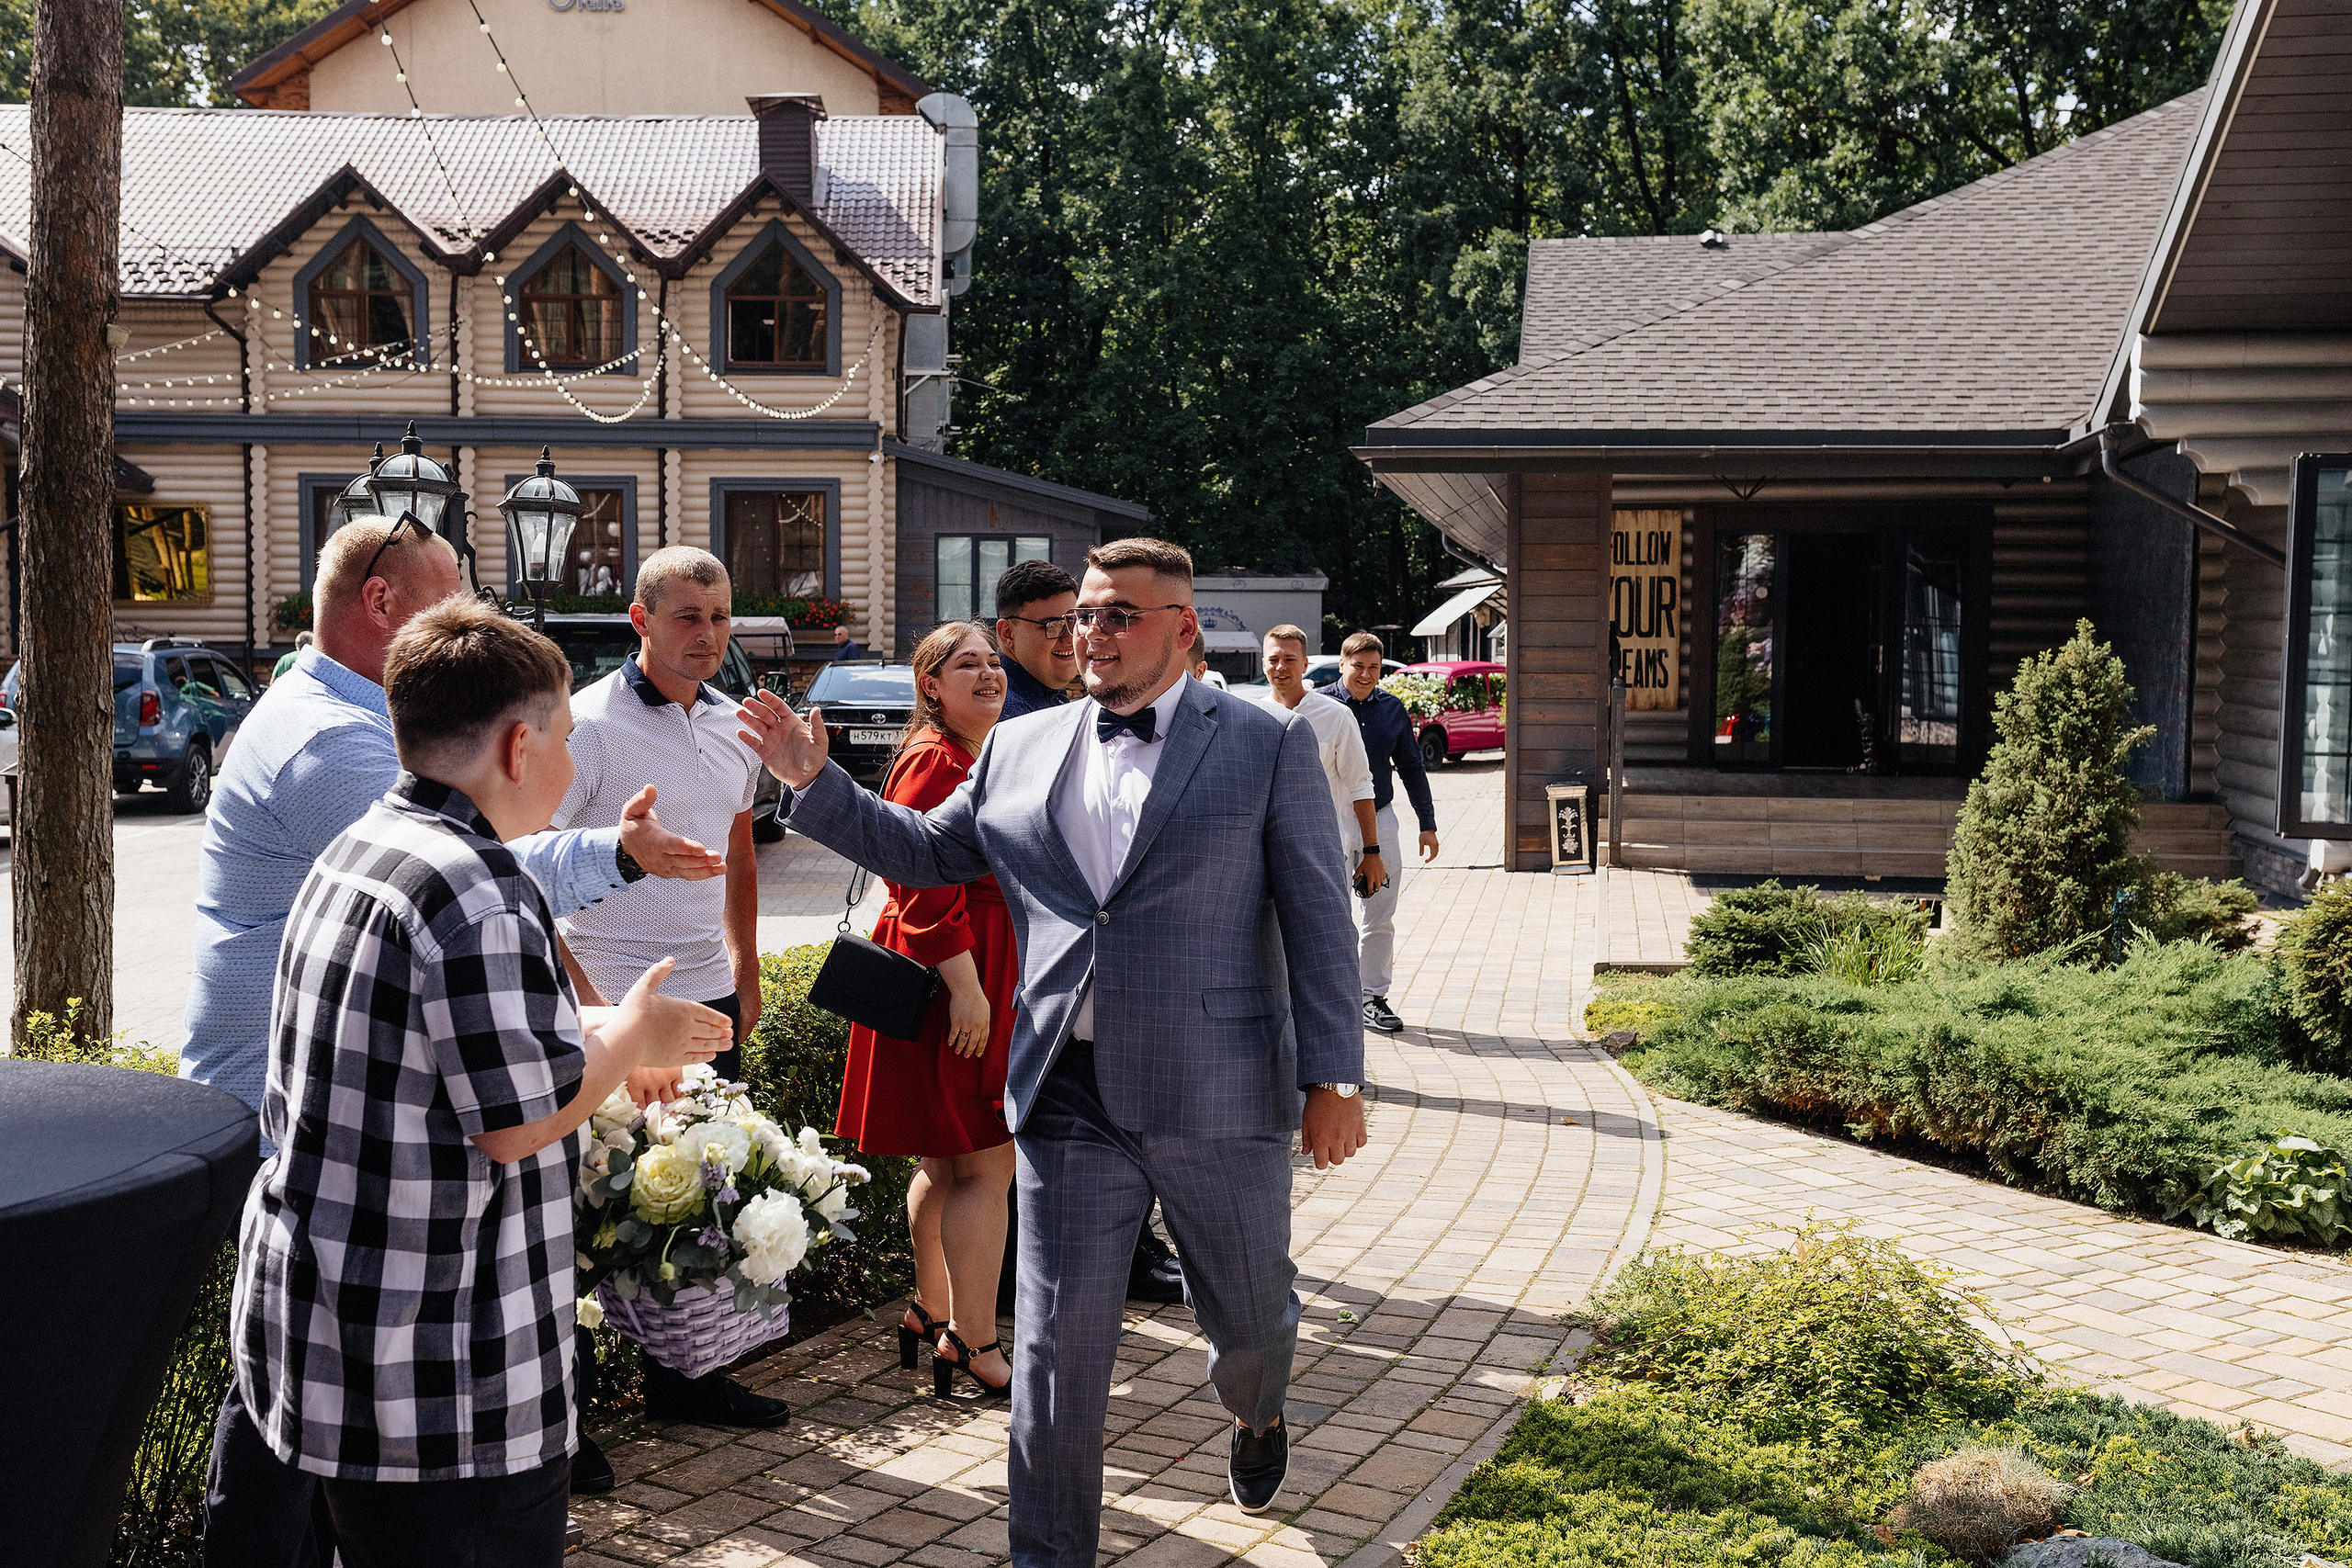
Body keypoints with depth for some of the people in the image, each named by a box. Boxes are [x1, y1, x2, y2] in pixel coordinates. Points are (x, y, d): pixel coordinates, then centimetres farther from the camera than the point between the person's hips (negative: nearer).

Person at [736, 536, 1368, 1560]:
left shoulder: (1268, 744, -1)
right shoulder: (1019, 750, 9)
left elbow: (1318, 920, -3)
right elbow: (921, 851, 20)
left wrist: (1334, 1080, -7)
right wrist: (815, 782, 8)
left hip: (1220, 1095, -1)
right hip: (1069, 1095, 2)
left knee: (1251, 1314, 17)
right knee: (1057, 1346, 3)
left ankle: (1255, 1415, 53)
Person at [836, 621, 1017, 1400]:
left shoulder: (992, 756, 17)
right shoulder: (933, 761, -16)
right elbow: (924, 883, -22)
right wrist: (965, 987, -25)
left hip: (990, 972, 10)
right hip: (958, 975, -10)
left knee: (947, 1164, 18)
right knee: (985, 1165, -6)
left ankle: (932, 1313, 29)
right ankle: (974, 1342, 2)